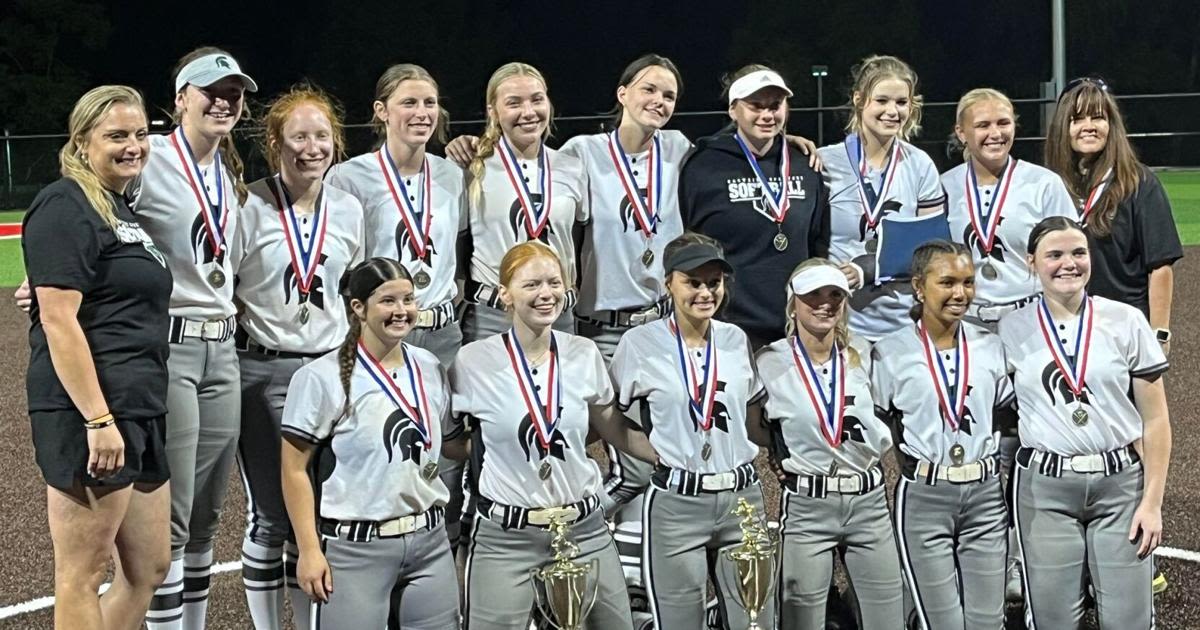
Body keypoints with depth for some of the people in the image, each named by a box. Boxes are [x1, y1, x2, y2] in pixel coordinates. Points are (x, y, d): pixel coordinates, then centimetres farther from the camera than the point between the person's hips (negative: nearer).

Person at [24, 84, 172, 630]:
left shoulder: (122, 210, 18)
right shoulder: (65, 206, -10)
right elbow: (58, 321, -17)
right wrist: (98, 420, -22)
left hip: (139, 412, 10)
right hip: (90, 414, -10)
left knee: (149, 570, 14)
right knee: (82, 575, -1)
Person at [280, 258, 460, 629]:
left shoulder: (430, 368, 8)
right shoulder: (322, 378, -8)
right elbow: (295, 470, -7)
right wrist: (309, 550, -12)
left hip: (430, 540, 5)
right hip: (356, 547, -5)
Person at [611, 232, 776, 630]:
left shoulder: (736, 339, 7)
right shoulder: (640, 343, -6)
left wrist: (742, 450, 8)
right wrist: (654, 449, -4)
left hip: (743, 496, 4)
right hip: (676, 503, -4)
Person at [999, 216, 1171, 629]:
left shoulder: (1126, 322, 1)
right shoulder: (1011, 330, 2)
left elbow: (1154, 420, 3)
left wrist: (1152, 501, -2)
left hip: (1121, 483, 0)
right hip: (1044, 489, 0)